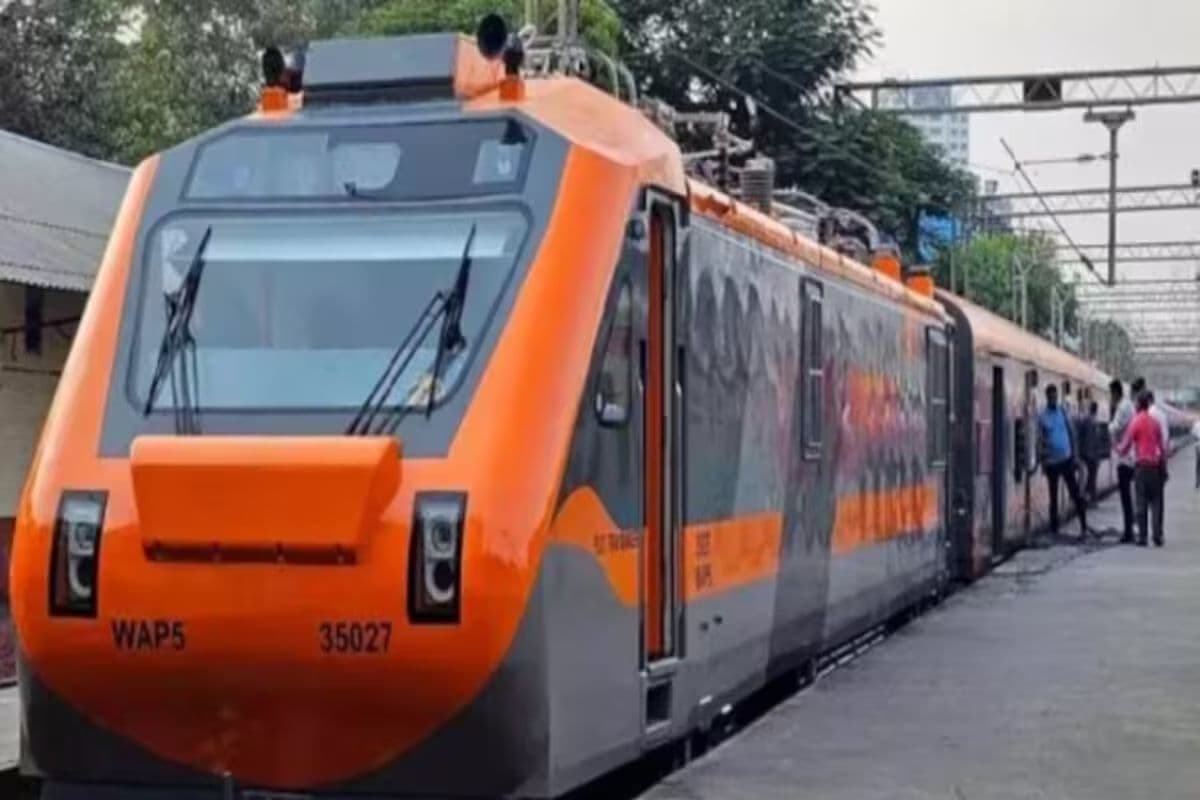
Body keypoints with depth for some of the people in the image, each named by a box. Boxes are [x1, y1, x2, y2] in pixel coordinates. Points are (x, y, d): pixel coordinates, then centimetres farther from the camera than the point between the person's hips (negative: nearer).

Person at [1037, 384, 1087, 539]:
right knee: (1053, 496, 6)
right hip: (1051, 461, -1)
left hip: (1066, 459, 1)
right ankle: (1054, 529, 13)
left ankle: (1084, 527, 1)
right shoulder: (1042, 416, -1)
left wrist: (1075, 454, 1)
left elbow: (1071, 433, 7)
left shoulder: (1063, 411, 5)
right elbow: (1040, 440, -3)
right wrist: (1042, 460, -12)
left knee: (1075, 494, -2)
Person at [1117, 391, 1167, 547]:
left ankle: (1142, 536, -3)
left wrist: (1117, 448, 16)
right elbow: (1162, 447, 7)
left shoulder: (1136, 422, -7)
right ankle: (1157, 536, 2)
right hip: (1155, 466, 4)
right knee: (1156, 501, 7)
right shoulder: (1155, 422, 6)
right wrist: (1162, 461, 16)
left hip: (1141, 466, -4)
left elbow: (1125, 448, -5)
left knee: (1141, 502, -1)